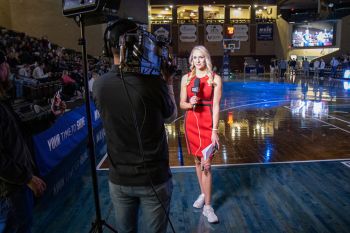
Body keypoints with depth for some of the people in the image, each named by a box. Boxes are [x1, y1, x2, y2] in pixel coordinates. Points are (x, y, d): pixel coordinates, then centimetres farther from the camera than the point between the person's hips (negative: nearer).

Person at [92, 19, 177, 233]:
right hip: (154, 179, -3)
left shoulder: (99, 85, -8)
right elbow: (171, 117, -1)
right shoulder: (153, 84, -19)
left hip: (119, 179, 4)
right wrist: (168, 82, 7)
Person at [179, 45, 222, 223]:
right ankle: (203, 194, 33)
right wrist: (190, 104, -17)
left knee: (206, 164, -6)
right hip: (191, 122, 4)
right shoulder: (186, 78, 4)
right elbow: (182, 104, 6)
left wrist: (215, 131, -14)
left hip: (208, 123, -3)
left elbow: (216, 106, -8)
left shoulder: (215, 78, -4)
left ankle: (208, 207, 4)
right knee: (197, 161, 14)